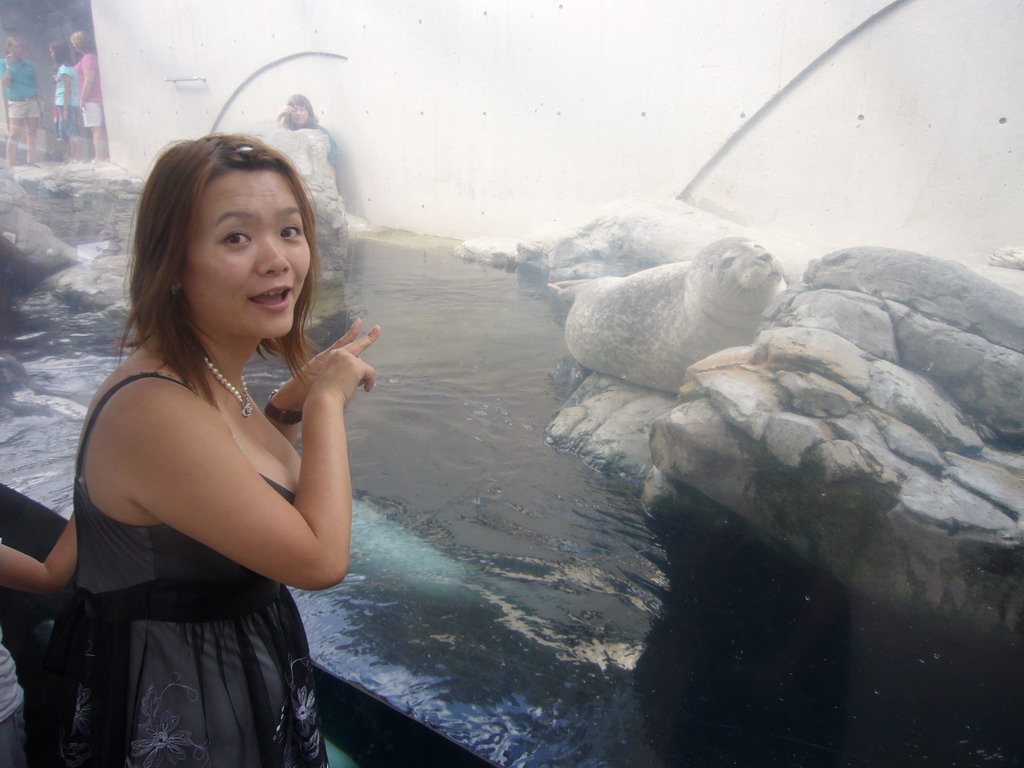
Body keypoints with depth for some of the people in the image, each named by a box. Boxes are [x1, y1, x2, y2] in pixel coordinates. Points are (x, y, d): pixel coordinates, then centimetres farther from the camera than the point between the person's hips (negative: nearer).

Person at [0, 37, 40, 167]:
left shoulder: (28, 65, 13)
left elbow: (36, 86, 15)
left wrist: (40, 104, 8)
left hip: (32, 101, 3)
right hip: (16, 103, -3)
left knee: (31, 133, 2)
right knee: (14, 134, -9)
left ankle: (31, 161, 8)